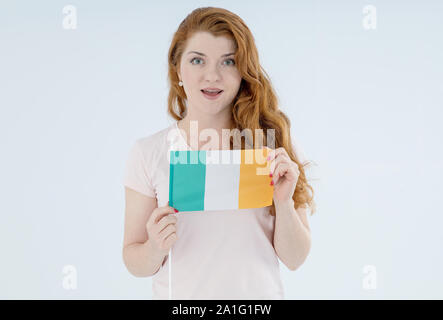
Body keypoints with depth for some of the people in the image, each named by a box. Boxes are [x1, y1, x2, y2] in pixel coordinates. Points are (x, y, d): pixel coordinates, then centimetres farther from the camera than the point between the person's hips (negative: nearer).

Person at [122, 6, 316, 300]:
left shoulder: (275, 144, -7)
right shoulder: (148, 153, -8)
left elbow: (294, 259, -5)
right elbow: (134, 262, -4)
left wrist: (284, 203, -21)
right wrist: (155, 250, -24)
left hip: (259, 295, 1)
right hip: (180, 295, 0)